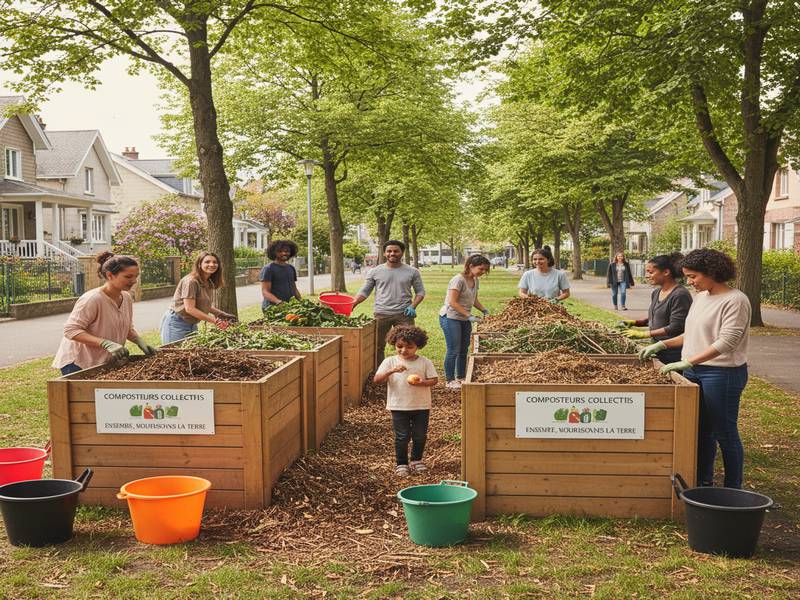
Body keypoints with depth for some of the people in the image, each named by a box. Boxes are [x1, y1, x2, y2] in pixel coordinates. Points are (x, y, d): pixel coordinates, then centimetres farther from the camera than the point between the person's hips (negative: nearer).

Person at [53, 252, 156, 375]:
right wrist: (107, 343, -35)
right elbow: (71, 330, -27)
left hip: (105, 363, 7)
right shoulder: (93, 299, -23)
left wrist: (140, 342, -5)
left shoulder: (127, 297, 2)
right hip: (78, 364, -7)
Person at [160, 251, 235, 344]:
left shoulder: (209, 283, 6)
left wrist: (223, 315, 0)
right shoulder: (191, 281, -20)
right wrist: (215, 321, -24)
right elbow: (190, 309, -24)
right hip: (177, 324, -8)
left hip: (192, 325, 8)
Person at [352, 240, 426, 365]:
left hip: (404, 314, 0)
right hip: (381, 314, 1)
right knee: (377, 346, 6)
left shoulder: (412, 272, 5)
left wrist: (413, 306, -8)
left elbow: (420, 292, 10)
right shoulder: (375, 272, 5)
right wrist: (353, 303, -11)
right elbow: (364, 291, 7)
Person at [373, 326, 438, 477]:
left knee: (420, 436, 10)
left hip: (421, 406, 1)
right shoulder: (389, 362, -5)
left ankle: (416, 460, 31)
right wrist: (392, 370, -29)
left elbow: (434, 380, -4)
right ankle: (401, 464, 18)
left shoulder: (425, 362, -2)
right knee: (402, 437, 2)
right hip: (399, 406, -1)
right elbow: (376, 380, -13)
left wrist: (422, 383, -24)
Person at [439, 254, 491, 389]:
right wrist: (469, 315, -24)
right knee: (454, 350, -6)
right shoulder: (459, 280, -19)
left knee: (464, 350, 13)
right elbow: (452, 302, -23)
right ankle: (450, 380, 4)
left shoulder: (475, 281, 7)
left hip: (464, 320, 9)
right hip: (450, 318, -9)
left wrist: (484, 310, 0)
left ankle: (461, 378, 24)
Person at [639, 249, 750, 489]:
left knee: (725, 433, 1)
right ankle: (703, 481, 28)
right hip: (694, 371, 8)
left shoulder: (735, 301, -15)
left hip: (723, 373, -8)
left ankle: (733, 491, 12)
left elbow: (727, 341, -23)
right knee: (702, 430, 16)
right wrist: (663, 344, 11)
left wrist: (688, 362, -28)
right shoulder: (700, 297, 11)